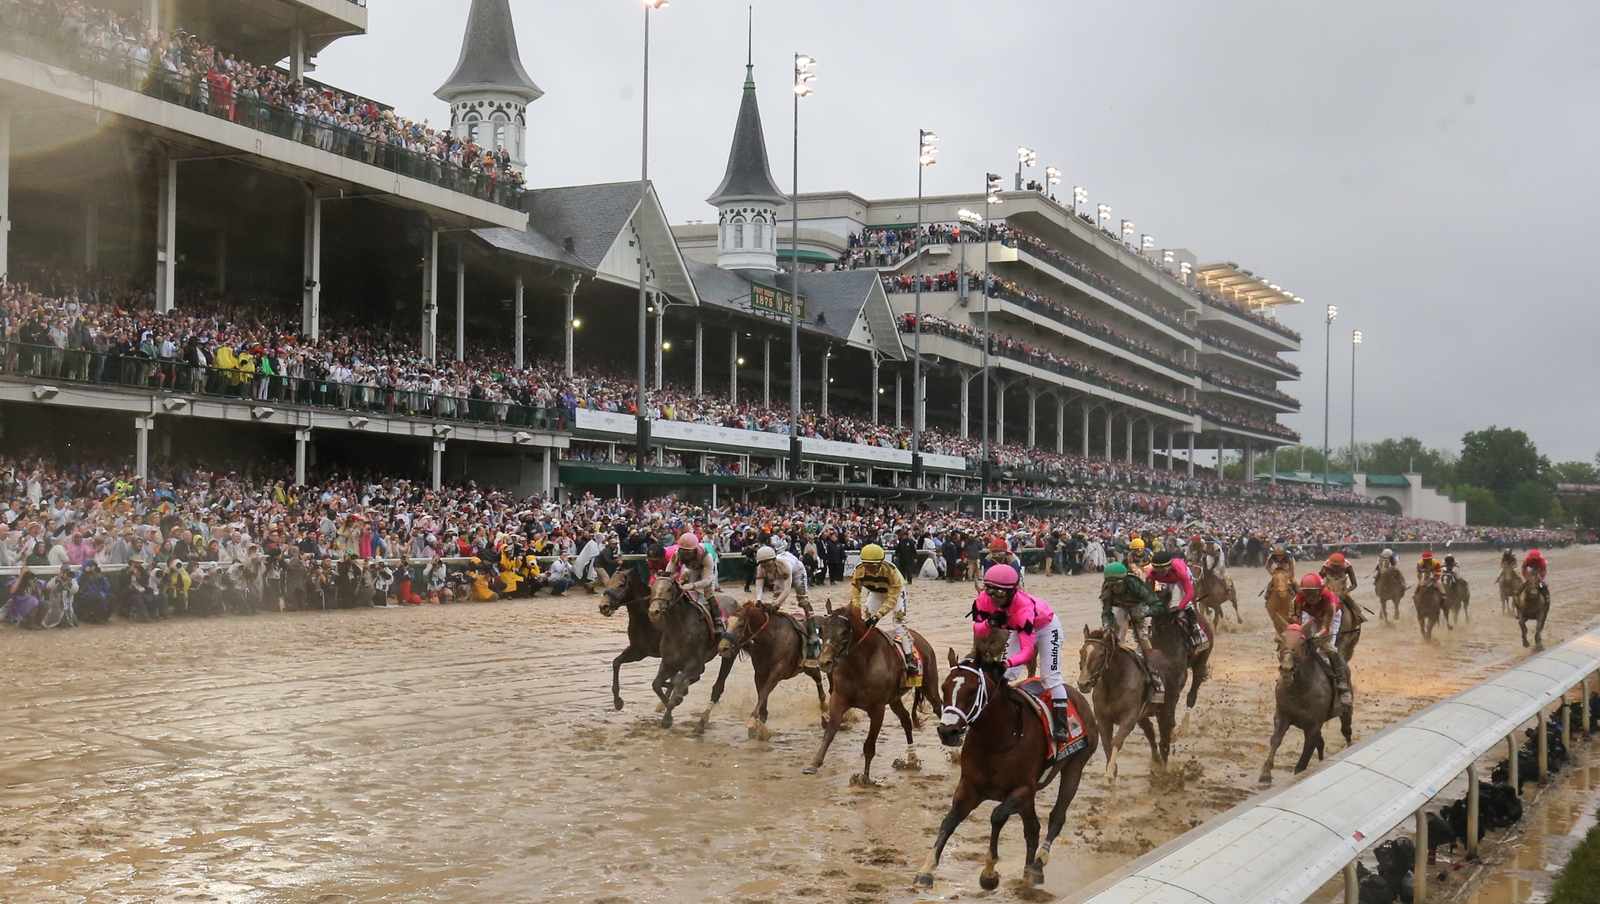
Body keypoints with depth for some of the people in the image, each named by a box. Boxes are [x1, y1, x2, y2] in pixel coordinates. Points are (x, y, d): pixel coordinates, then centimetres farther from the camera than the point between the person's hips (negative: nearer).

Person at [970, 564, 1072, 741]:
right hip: (1018, 628, 6)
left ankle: (1061, 726, -18)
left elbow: (1027, 650, -48)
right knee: (1006, 674, 3)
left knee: (1051, 676, -17)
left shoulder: (1023, 606, -45)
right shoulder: (984, 599, -29)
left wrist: (1006, 663, -66)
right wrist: (990, 622, -43)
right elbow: (978, 632, -21)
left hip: (1046, 625, -6)